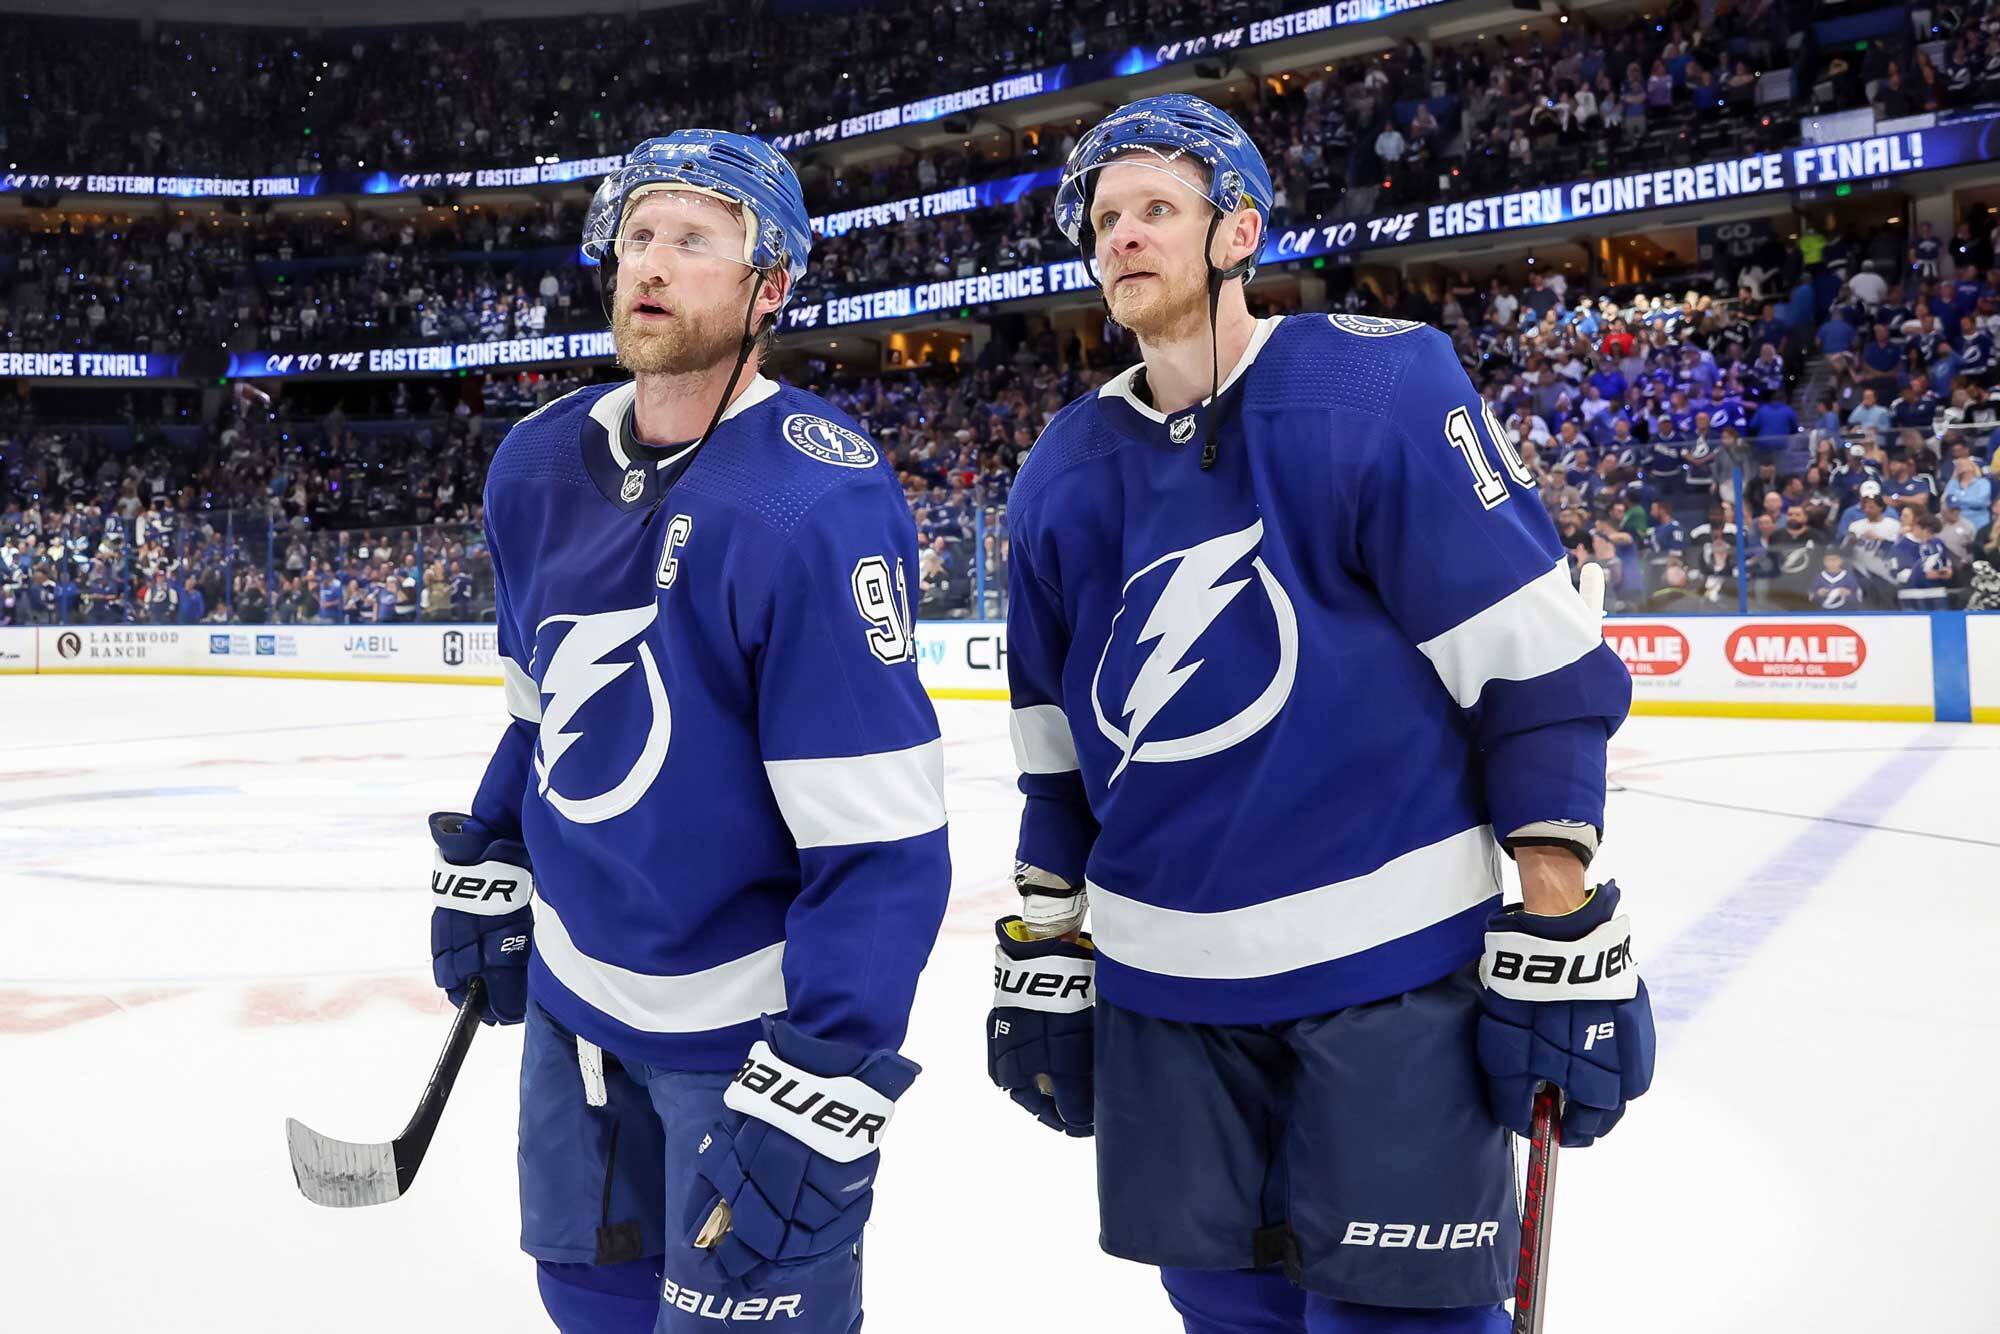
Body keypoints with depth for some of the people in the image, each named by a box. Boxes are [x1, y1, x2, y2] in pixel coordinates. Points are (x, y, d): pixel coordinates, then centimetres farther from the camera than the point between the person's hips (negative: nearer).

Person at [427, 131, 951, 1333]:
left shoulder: (812, 503, -25)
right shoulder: (538, 465, -1)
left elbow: (883, 836, -26)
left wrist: (817, 1089, -27)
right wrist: (486, 869, 17)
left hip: (750, 1014, -7)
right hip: (574, 986, 7)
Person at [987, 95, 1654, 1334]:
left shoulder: (1383, 385, -8)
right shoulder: (1065, 469, 7)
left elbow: (1537, 665, -10)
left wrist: (1567, 942, -11)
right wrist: (1041, 954, 14)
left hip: (1393, 962, -4)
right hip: (1158, 984, 5)